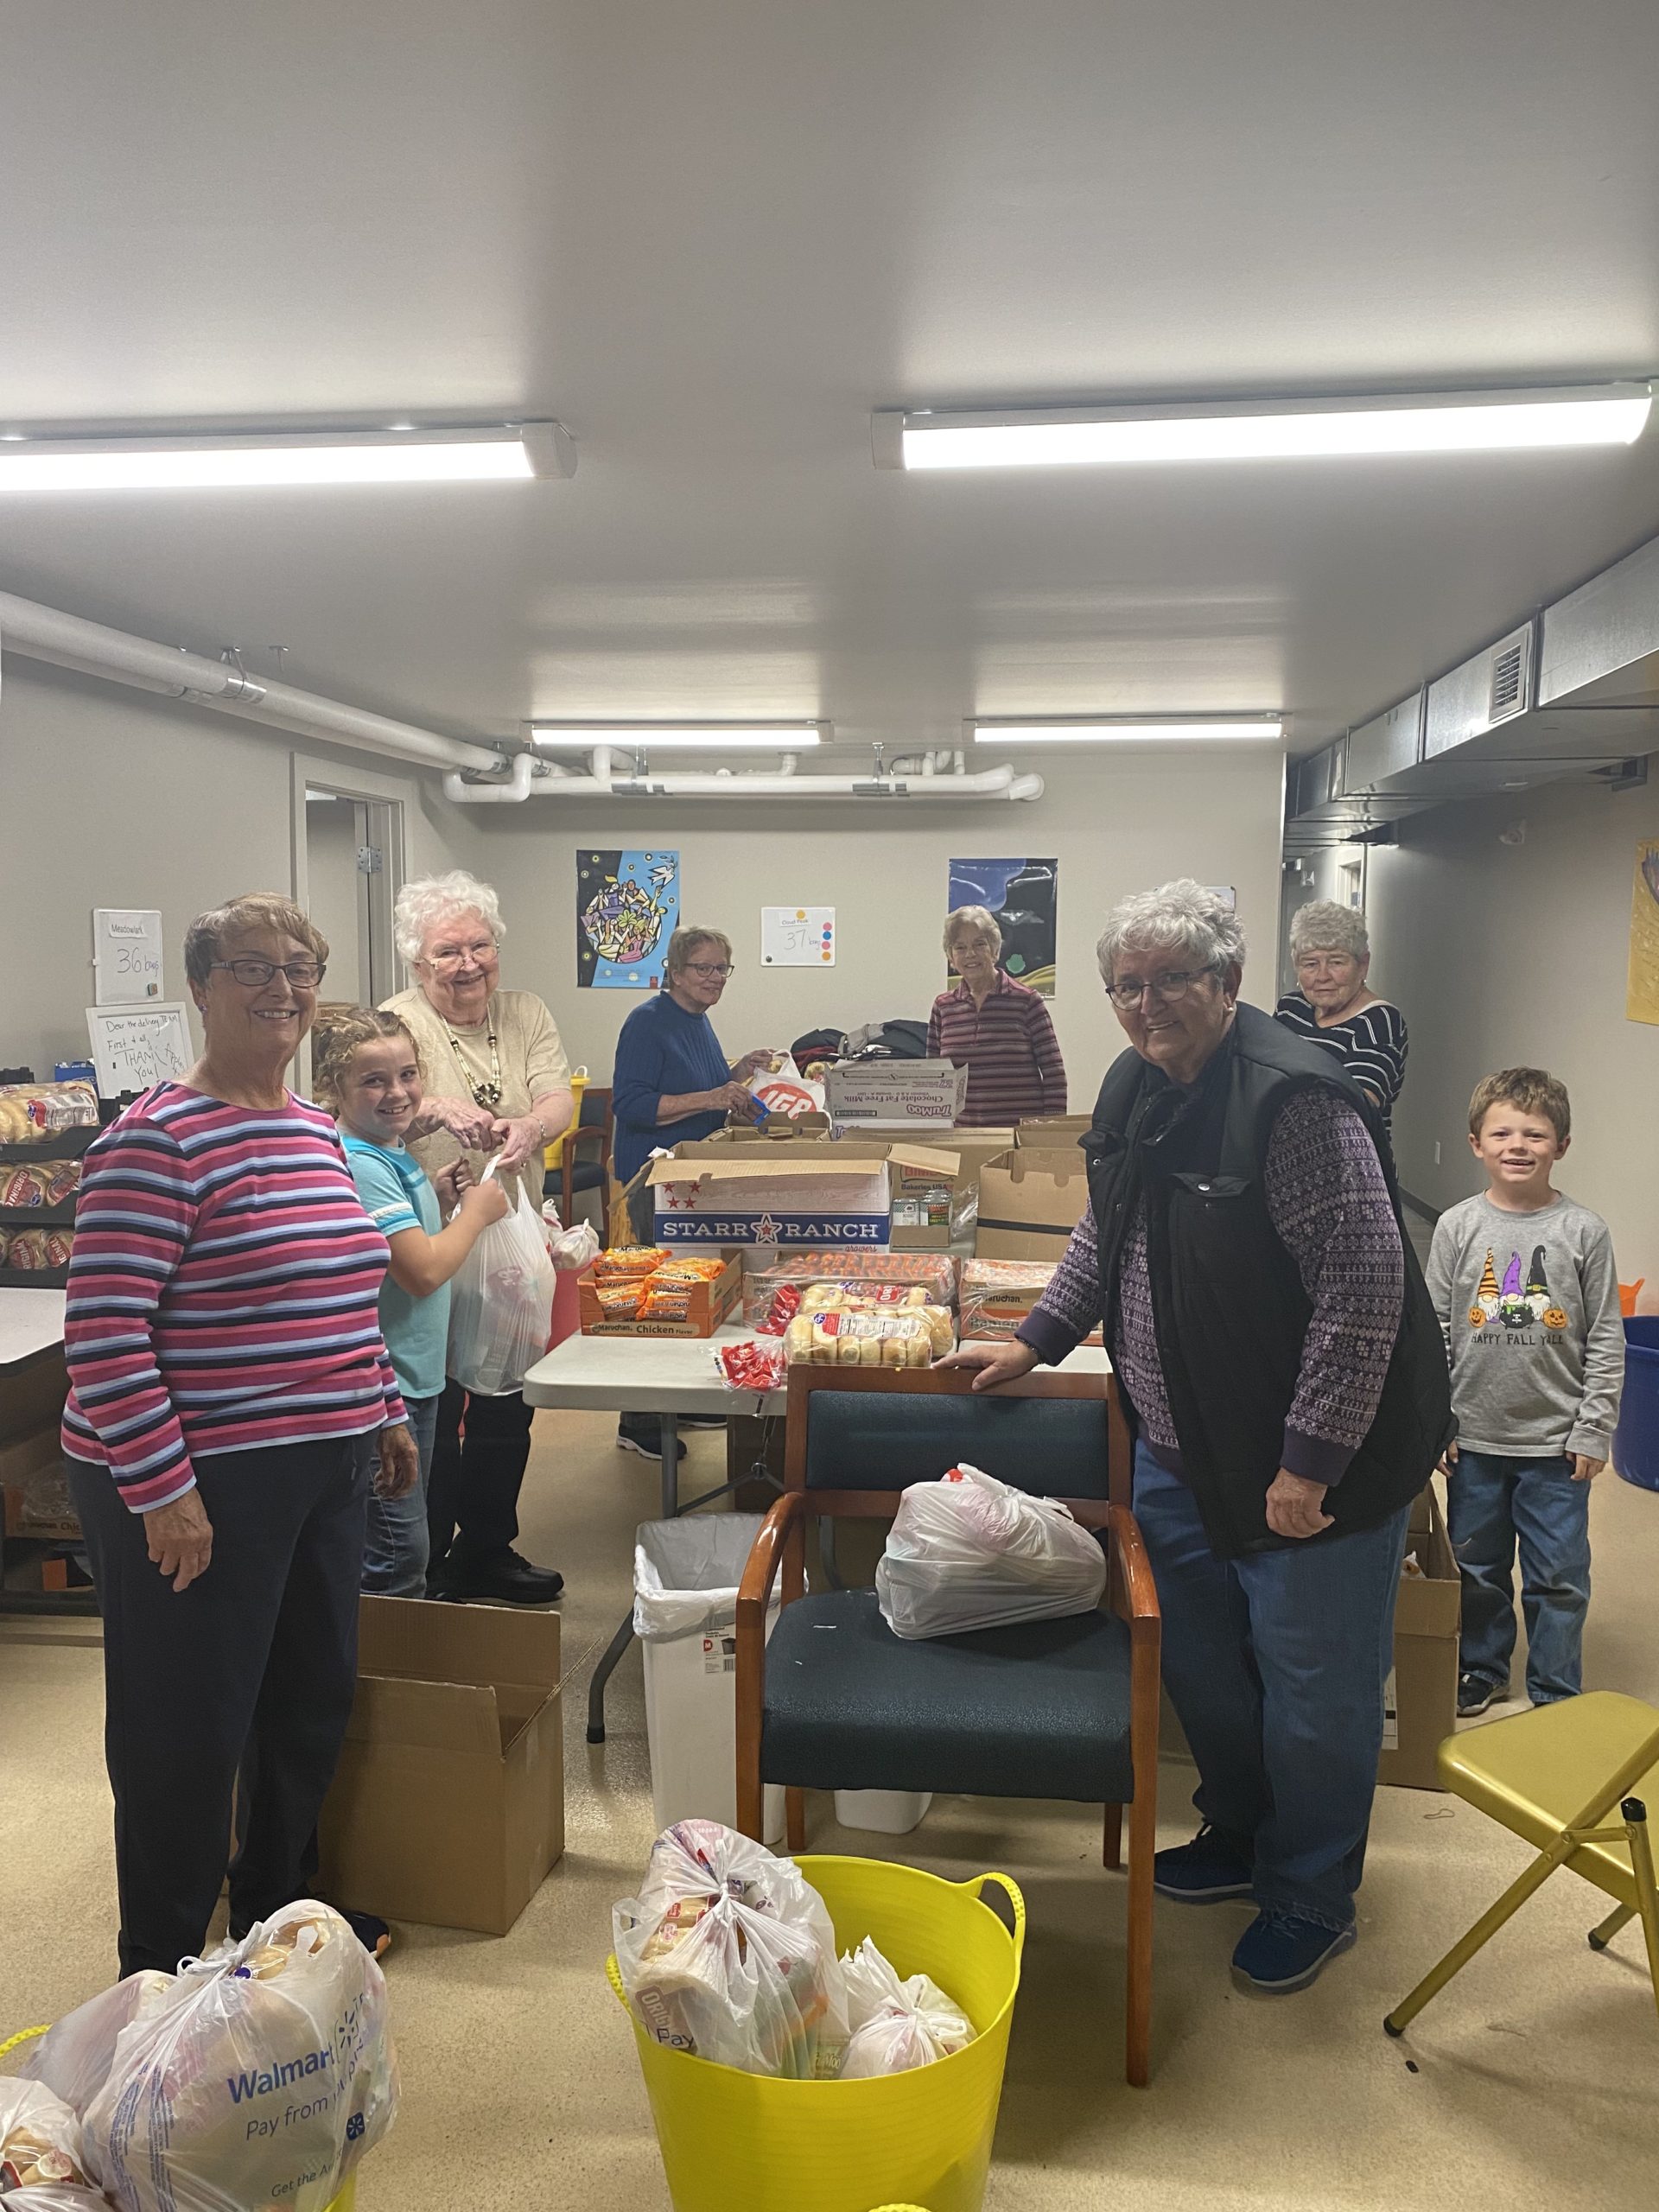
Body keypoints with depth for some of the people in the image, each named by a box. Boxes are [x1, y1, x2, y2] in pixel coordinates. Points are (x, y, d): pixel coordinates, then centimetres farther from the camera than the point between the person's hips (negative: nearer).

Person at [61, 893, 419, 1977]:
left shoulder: (318, 1129, 9)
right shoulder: (157, 1139, -16)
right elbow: (103, 1331, -19)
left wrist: (387, 1412, 20)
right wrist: (160, 1490, -20)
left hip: (322, 1470, 8)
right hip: (196, 1485, -8)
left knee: (314, 1704, 20)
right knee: (189, 1729, 7)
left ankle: (279, 1905, 42)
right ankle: (163, 1965, 29)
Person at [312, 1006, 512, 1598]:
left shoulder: (392, 1150, 8)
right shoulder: (361, 1166, -21)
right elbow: (423, 1272, -25)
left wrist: (440, 1201, 4)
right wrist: (475, 1213, -11)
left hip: (415, 1373, 10)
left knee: (407, 1541, 21)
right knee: (398, 1552, -1)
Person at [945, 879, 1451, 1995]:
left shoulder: (1297, 1100, -24)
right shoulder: (1138, 1088, 4)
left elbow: (1364, 1289, -25)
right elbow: (1107, 1238, 19)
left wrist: (1310, 1462, -24)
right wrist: (1035, 1340, 13)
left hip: (1314, 1462, -8)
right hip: (1183, 1452, 8)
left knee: (1313, 1690, 9)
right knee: (1200, 1662, 22)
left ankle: (1311, 1895, 33)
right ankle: (1240, 1833, 46)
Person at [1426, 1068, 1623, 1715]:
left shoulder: (1584, 1231, -8)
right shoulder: (1457, 1227, -5)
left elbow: (1606, 1341, -3)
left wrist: (1594, 1431, -5)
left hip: (1556, 1443, -1)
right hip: (1475, 1438, 1)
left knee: (1559, 1577, 9)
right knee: (1477, 1569, 16)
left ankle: (1555, 1693, 28)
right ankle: (1482, 1670, 37)